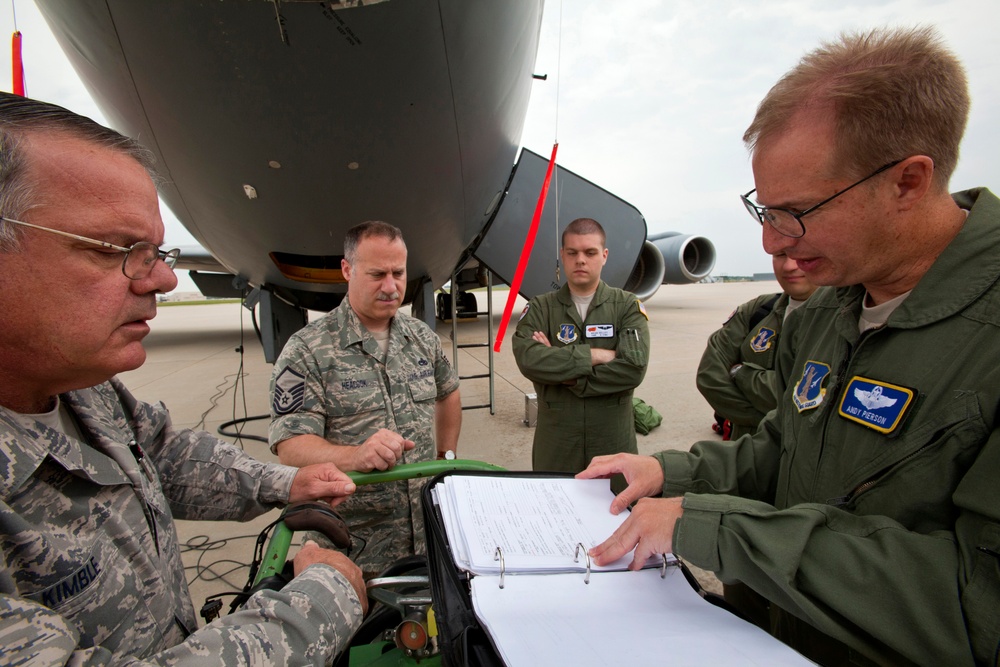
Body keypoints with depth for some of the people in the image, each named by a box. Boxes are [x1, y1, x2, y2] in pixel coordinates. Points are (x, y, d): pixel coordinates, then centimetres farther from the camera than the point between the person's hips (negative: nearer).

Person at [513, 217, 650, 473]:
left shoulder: (627, 306, 0)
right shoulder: (540, 308, 1)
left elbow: (633, 367, -15)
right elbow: (528, 359, -17)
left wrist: (566, 376, -14)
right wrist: (595, 355, -16)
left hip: (613, 441, 0)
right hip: (555, 442, 1)